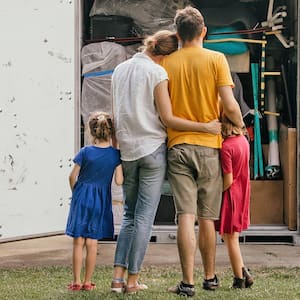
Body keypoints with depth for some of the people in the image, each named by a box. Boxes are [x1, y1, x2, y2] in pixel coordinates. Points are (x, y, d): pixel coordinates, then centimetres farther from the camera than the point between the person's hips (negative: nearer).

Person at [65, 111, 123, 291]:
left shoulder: (85, 152, -8)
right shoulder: (115, 154, -6)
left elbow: (73, 176, -5)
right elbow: (119, 181, -8)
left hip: (82, 197, -1)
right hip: (101, 200, 1)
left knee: (78, 242, 4)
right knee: (92, 242, 7)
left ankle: (77, 281, 4)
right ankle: (88, 282, 9)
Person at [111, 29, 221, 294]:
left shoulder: (120, 70, 10)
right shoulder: (157, 72, -9)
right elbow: (167, 119, -12)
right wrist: (206, 127, -13)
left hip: (128, 150, 5)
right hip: (153, 148, -5)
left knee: (129, 214, 13)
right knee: (145, 217, 0)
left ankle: (118, 275, 2)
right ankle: (132, 280, 0)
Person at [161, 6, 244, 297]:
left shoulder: (166, 63, 3)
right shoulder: (216, 59, -2)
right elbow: (229, 105, -8)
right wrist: (240, 126, 10)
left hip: (177, 146, 0)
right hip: (209, 146, 0)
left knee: (186, 216, -4)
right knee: (207, 217, 10)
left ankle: (188, 282, -9)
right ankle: (210, 277, 22)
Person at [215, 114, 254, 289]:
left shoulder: (226, 147, -23)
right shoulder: (243, 139, 1)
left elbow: (228, 180, -22)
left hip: (230, 196, -8)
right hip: (242, 194, 8)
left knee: (230, 238, 4)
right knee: (231, 237, 19)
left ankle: (239, 279, 12)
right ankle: (244, 272, 17)